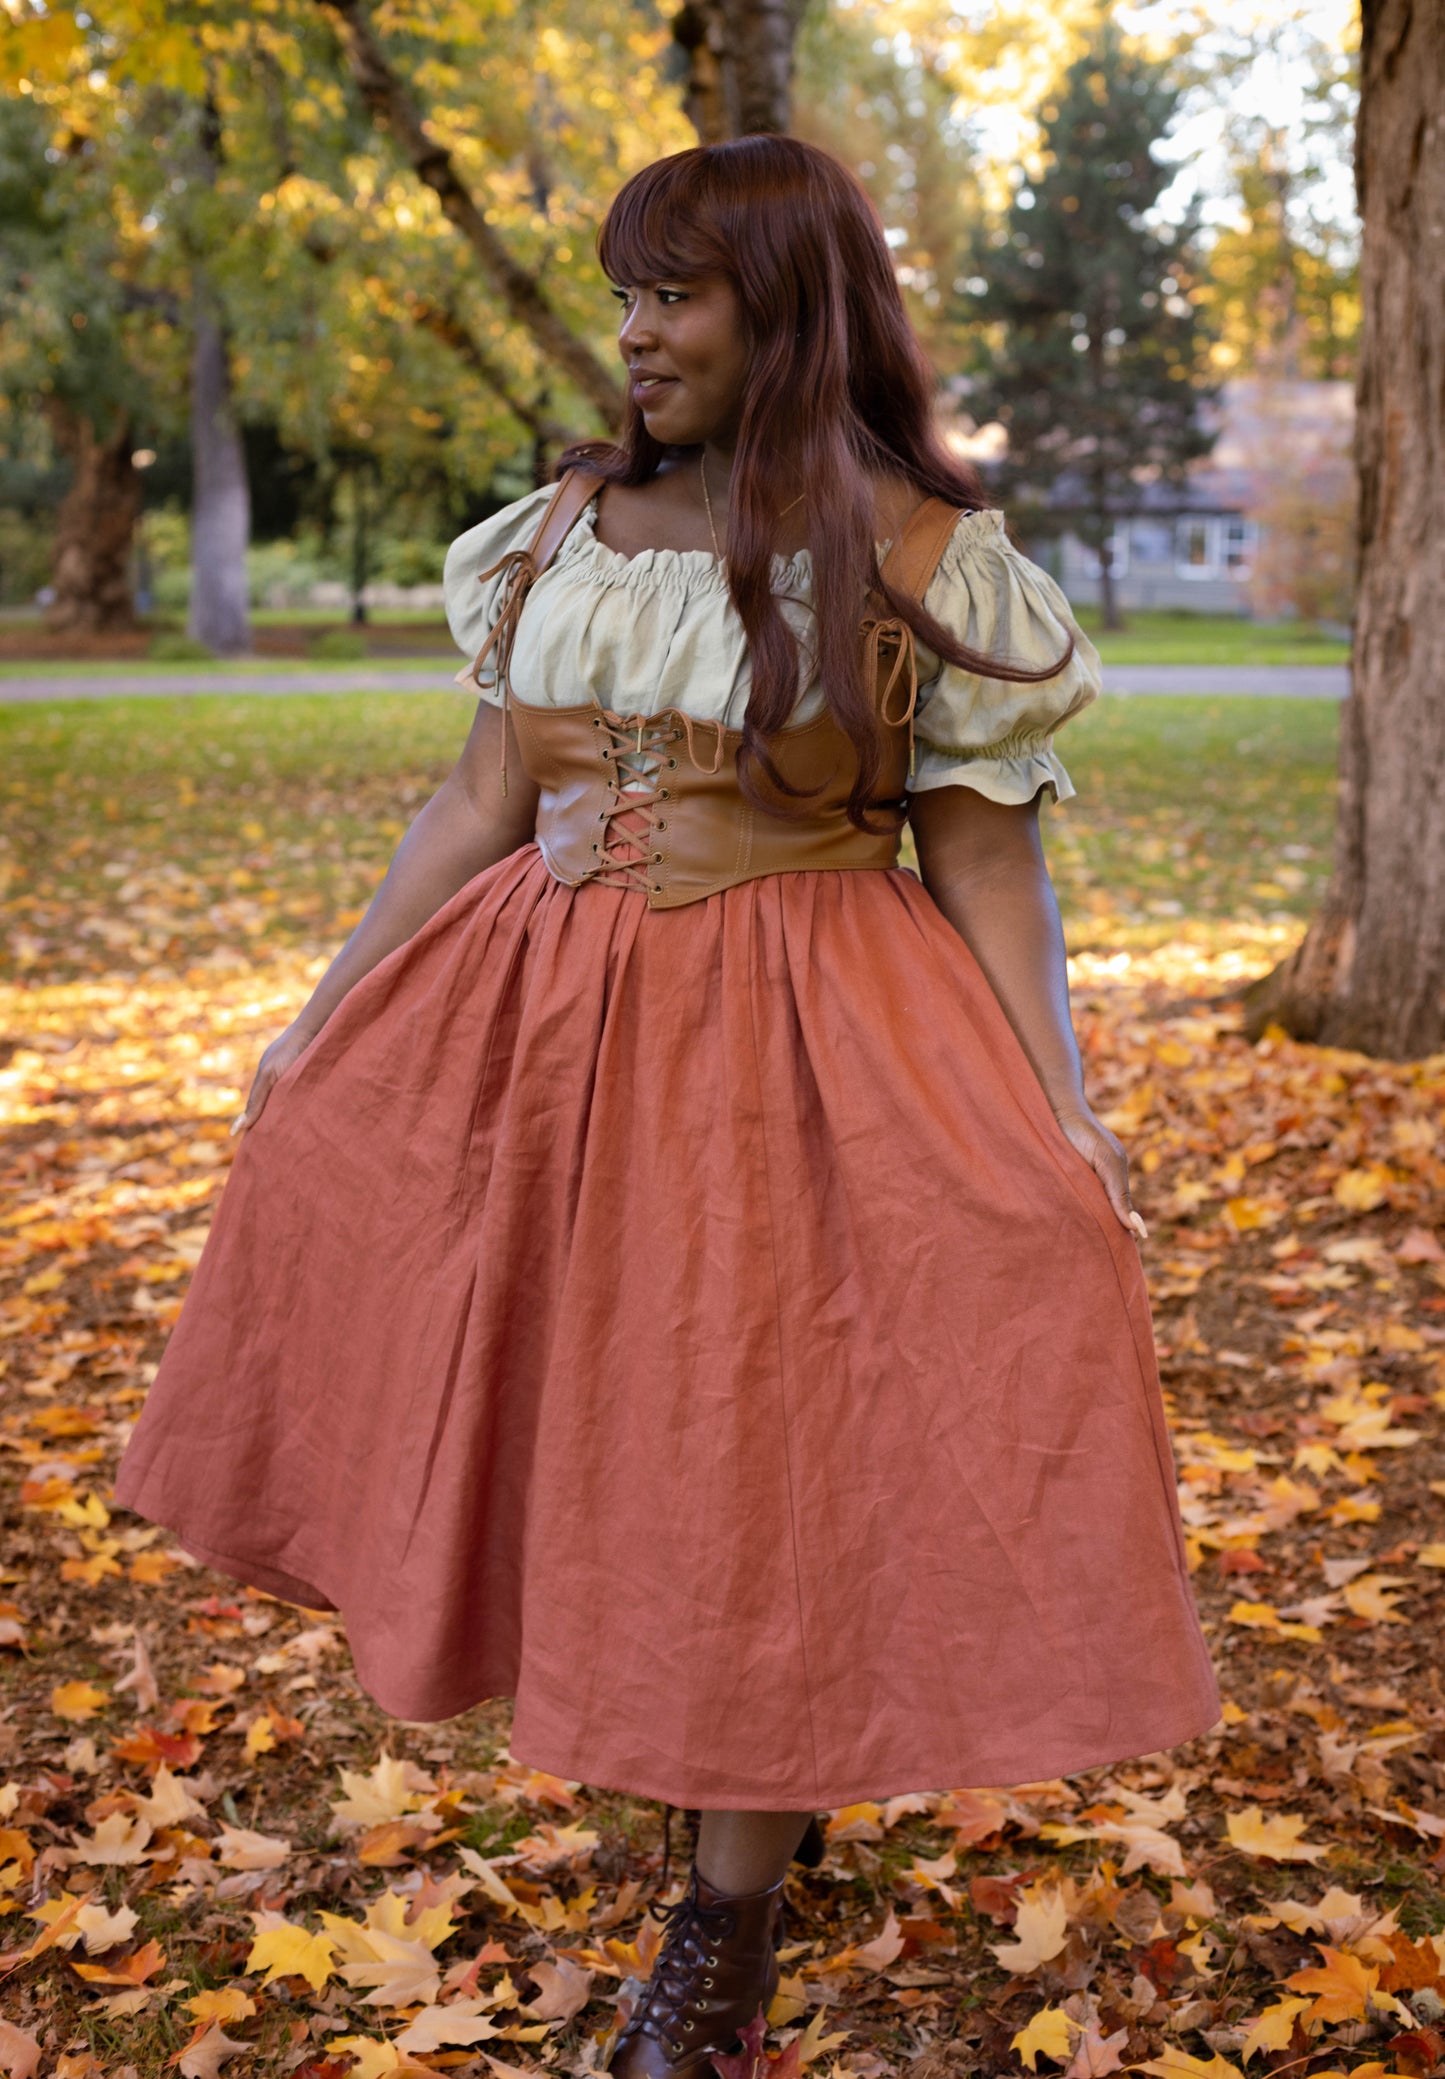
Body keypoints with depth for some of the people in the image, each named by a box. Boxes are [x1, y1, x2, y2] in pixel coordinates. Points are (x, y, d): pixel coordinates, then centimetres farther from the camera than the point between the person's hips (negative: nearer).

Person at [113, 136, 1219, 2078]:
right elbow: (486, 800, 10)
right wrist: (326, 1014, 9)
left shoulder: (923, 555, -6)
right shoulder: (564, 529, 6)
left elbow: (986, 859, -7)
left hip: (794, 1044, -4)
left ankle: (732, 1906, 21)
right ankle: (731, 1752, 38)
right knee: (576, 1426, 11)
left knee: (765, 1456, 2)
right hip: (550, 1031, 5)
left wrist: (1057, 1116, -15)